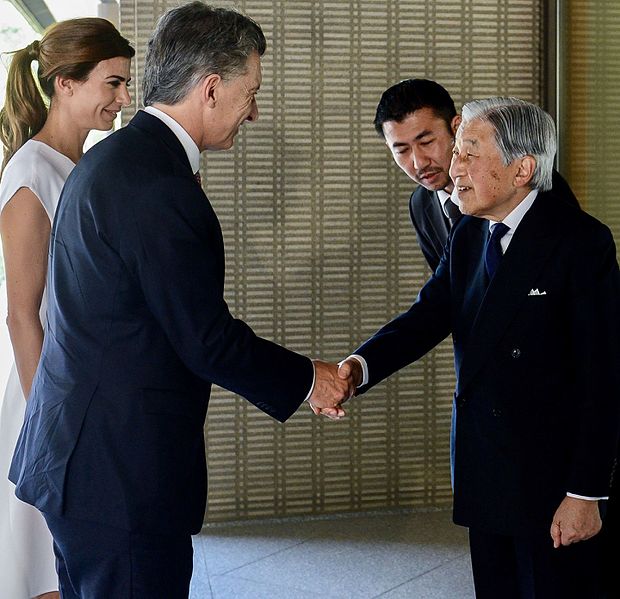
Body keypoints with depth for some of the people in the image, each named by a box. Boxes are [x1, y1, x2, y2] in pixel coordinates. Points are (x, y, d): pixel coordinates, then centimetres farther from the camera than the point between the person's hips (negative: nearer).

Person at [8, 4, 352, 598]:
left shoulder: (111, 158, 12)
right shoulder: (159, 184, -21)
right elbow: (207, 342, -18)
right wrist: (307, 379, -2)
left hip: (77, 455, 10)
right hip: (121, 478, -10)